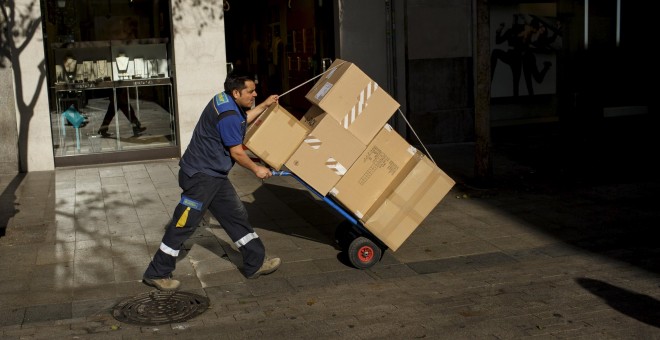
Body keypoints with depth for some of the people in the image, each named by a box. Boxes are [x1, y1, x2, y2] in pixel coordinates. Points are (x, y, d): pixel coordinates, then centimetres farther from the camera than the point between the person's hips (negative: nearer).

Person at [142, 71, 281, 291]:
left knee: (236, 216, 12)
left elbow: (241, 121, 29)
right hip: (200, 176, -11)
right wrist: (256, 169, -2)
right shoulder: (227, 115, -23)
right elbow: (237, 152, -17)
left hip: (214, 176, 11)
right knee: (184, 225, -3)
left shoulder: (226, 101, 7)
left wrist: (264, 106, 28)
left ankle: (255, 264, 21)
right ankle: (156, 274, 7)